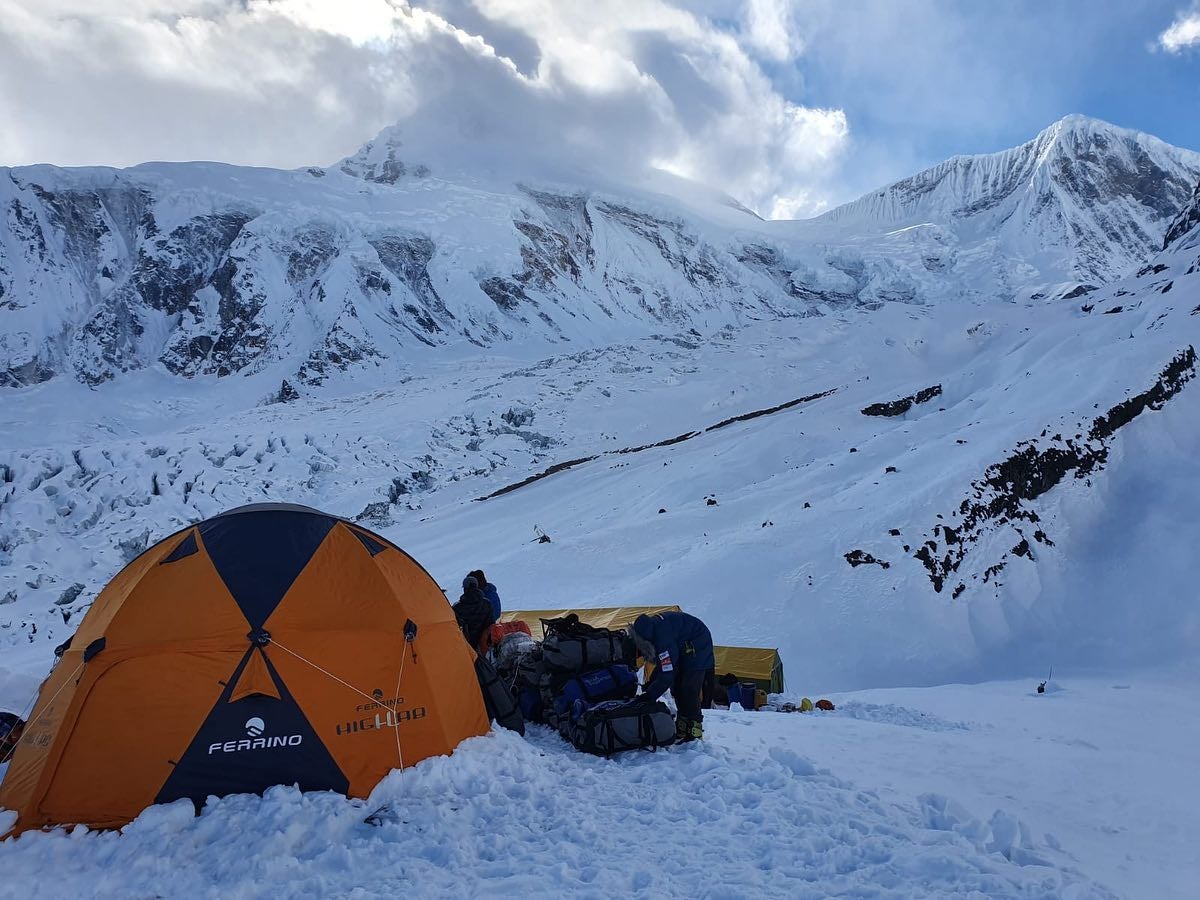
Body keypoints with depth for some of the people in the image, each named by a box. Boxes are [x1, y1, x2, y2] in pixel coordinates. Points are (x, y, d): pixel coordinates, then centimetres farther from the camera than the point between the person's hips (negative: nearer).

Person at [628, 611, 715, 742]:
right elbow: (664, 663, 9)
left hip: (698, 648, -10)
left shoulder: (662, 638, -34)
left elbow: (667, 674, -31)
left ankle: (694, 731, -9)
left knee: (689, 691, -15)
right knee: (677, 689, 9)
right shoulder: (649, 627, -5)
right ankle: (682, 728, 16)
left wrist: (649, 696, -25)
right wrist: (651, 683, 2)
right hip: (682, 651, 10)